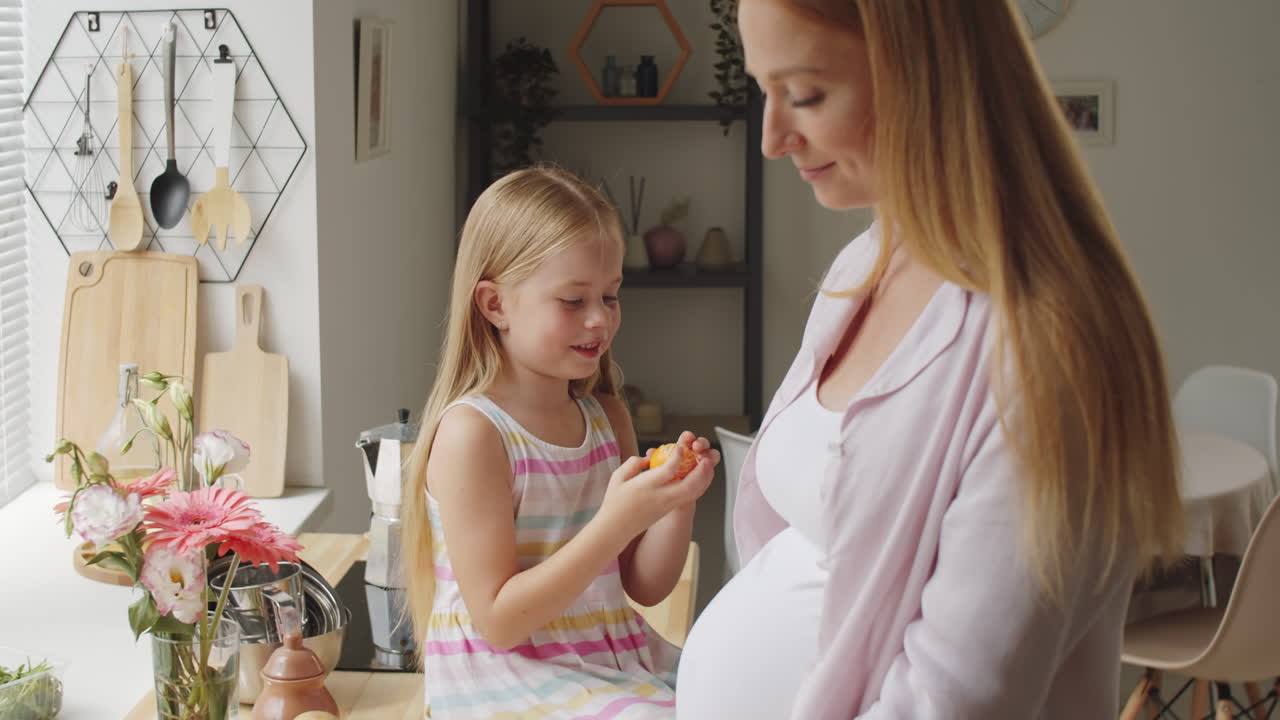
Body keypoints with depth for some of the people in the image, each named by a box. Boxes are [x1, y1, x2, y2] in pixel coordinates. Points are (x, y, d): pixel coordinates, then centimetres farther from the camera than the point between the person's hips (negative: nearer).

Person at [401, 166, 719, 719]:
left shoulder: (606, 417, 9)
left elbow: (646, 587, 11)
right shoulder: (471, 431, -13)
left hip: (613, 662, 7)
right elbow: (499, 621, -17)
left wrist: (677, 501, -8)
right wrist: (616, 522, -25)